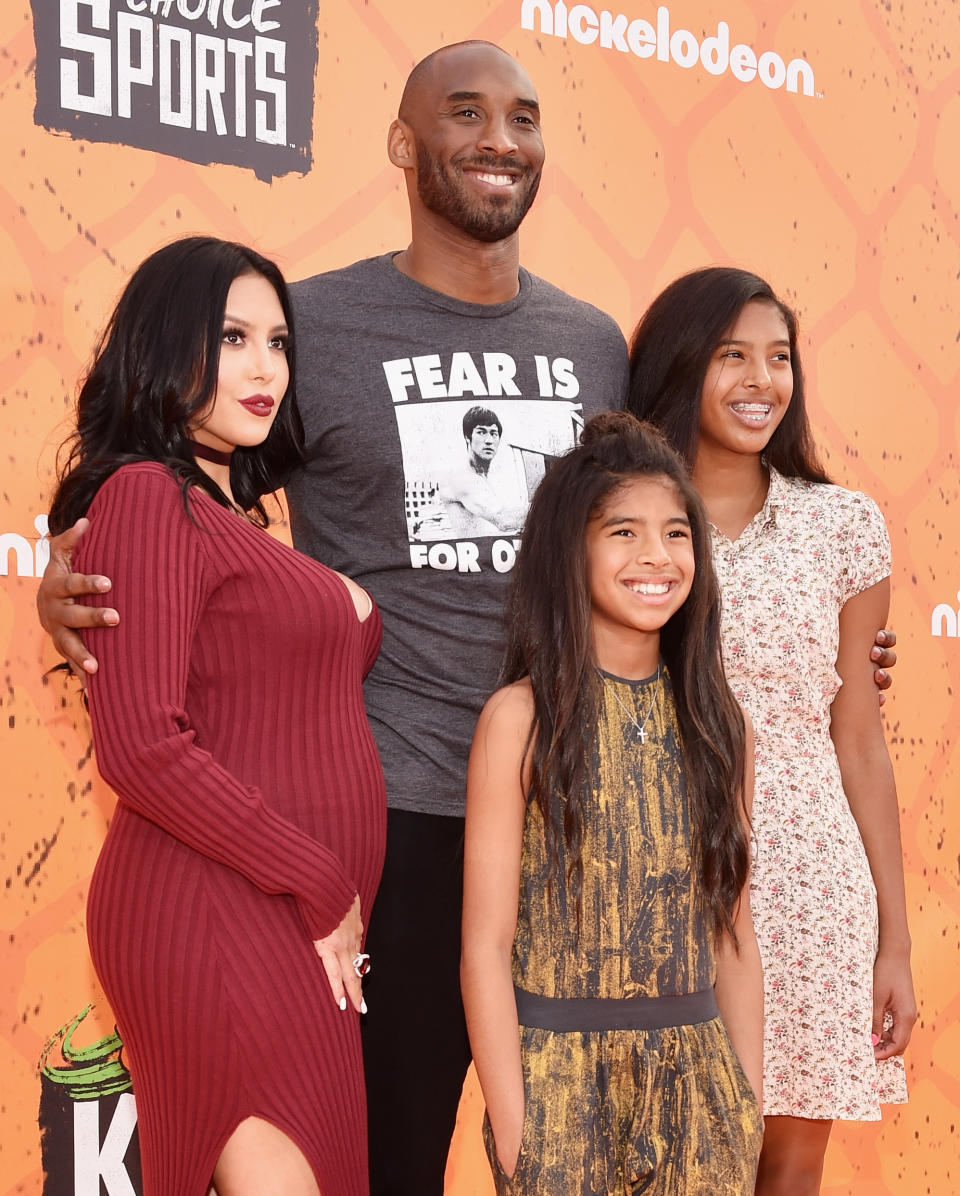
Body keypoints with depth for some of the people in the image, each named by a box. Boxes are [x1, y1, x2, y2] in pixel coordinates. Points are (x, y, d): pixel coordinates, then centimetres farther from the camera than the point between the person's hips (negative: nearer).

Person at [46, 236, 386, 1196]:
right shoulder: (148, 495, -9)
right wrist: (321, 886, -14)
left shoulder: (238, 512, 19)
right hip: (212, 914, -9)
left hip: (301, 929, 9)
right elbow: (143, 750, -18)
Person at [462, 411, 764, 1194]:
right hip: (562, 1074, -3)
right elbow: (485, 944, -9)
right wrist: (511, 1129, -11)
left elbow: (734, 938, 7)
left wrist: (748, 1114, 6)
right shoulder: (522, 719, -9)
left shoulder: (718, 724, 3)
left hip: (696, 1073, 4)